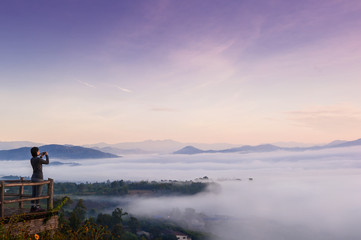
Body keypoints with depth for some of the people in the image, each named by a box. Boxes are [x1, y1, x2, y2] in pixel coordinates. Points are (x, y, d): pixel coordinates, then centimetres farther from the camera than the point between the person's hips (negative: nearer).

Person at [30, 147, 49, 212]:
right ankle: (37, 208, 5)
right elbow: (47, 162, -1)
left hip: (34, 177, 8)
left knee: (34, 193, 13)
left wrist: (41, 156, 25)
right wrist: (46, 155, 14)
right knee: (38, 193, 0)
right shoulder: (39, 159, -18)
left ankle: (32, 207, 15)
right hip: (39, 178, -8)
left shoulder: (31, 159, 7)